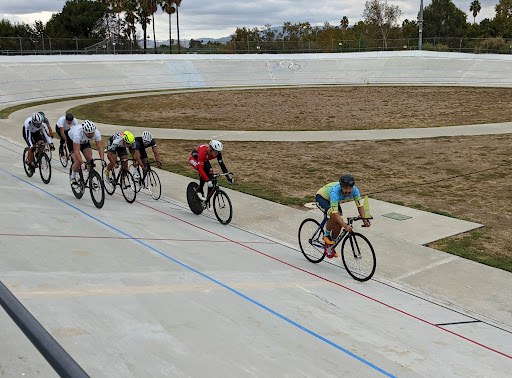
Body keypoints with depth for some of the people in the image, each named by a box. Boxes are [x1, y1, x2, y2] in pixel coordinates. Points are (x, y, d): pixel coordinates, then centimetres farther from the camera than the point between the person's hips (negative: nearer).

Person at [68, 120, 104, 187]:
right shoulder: (78, 133, -44)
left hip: (85, 142, 4)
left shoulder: (96, 132, -33)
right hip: (72, 141, -4)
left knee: (90, 159, -14)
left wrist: (102, 160, -44)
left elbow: (100, 147, -31)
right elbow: (76, 151, -45)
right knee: (78, 162, -18)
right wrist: (82, 163, -54)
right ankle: (73, 178, 8)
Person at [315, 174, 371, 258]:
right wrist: (345, 226, -56)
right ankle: (326, 235, -6)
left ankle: (331, 246, 16)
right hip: (321, 197, -6)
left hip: (332, 200, 6)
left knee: (339, 224, -6)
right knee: (335, 217, -32)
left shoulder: (355, 190, -27)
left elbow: (360, 206, -17)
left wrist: (364, 220, -32)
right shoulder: (335, 192, -43)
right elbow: (335, 213, -46)